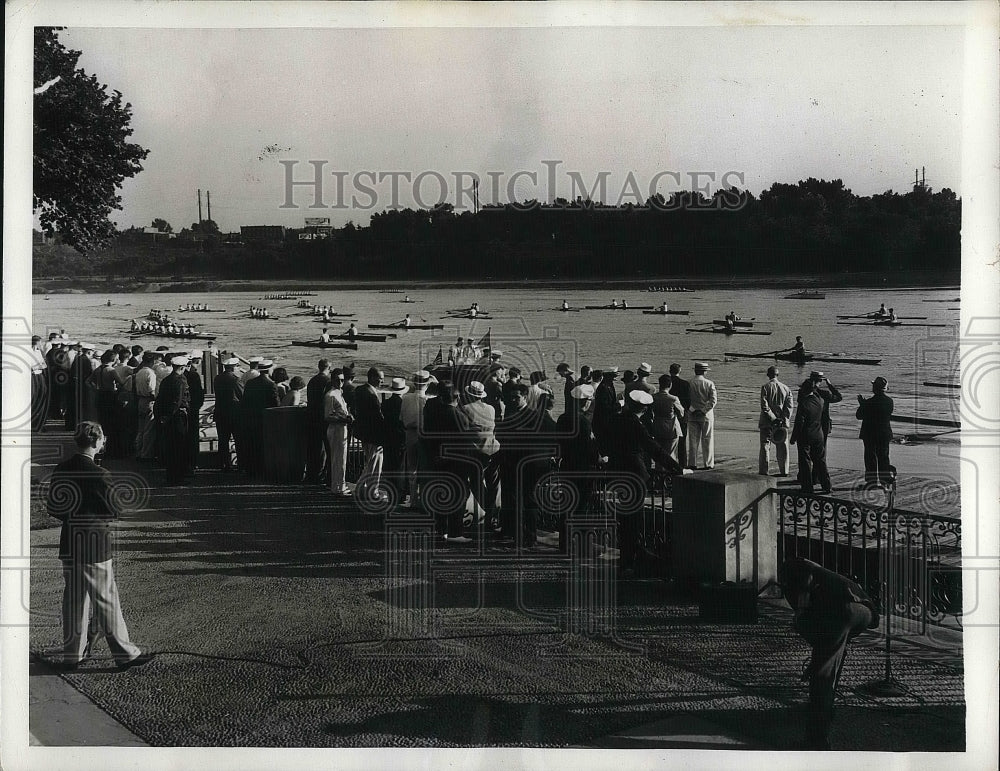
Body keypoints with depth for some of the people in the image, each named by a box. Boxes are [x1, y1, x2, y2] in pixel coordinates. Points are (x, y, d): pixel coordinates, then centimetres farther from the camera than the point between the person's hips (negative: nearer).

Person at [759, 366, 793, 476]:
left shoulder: (765, 387, -5)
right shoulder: (786, 388, 6)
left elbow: (764, 406, -14)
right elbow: (789, 406, -2)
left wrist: (773, 419, -13)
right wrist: (784, 420, -7)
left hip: (767, 422, -3)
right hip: (782, 422, 3)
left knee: (765, 446, 3)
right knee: (782, 446, 9)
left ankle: (763, 471, 2)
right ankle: (784, 471, 9)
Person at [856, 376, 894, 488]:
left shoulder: (869, 402, -19)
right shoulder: (889, 401, -4)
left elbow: (859, 416, -10)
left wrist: (861, 404, 8)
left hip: (869, 434, -4)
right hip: (885, 434, 4)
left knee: (870, 457, 6)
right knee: (883, 457, 15)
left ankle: (872, 480, 8)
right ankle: (885, 481, 18)